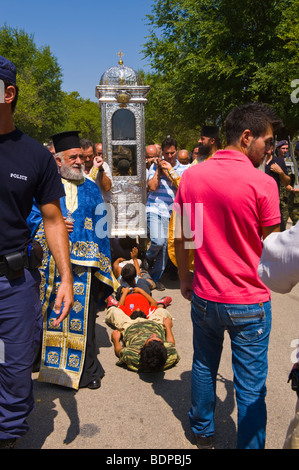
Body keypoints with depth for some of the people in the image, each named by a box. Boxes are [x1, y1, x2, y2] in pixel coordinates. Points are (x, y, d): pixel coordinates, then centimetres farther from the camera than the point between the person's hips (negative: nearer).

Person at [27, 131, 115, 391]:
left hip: (84, 262, 1)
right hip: (52, 261, -1)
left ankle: (86, 370, 16)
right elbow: (32, 218, 3)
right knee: (52, 314, 5)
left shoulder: (91, 189, 12)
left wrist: (101, 260, 4)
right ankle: (51, 363, 22)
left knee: (82, 315, 4)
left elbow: (100, 226, 11)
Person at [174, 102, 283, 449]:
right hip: (249, 303, -4)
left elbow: (181, 237, 4)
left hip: (204, 297, 5)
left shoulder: (191, 176, -3)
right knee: (250, 387, 11)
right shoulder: (262, 183, -16)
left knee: (204, 367, 24)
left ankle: (202, 433, 44)